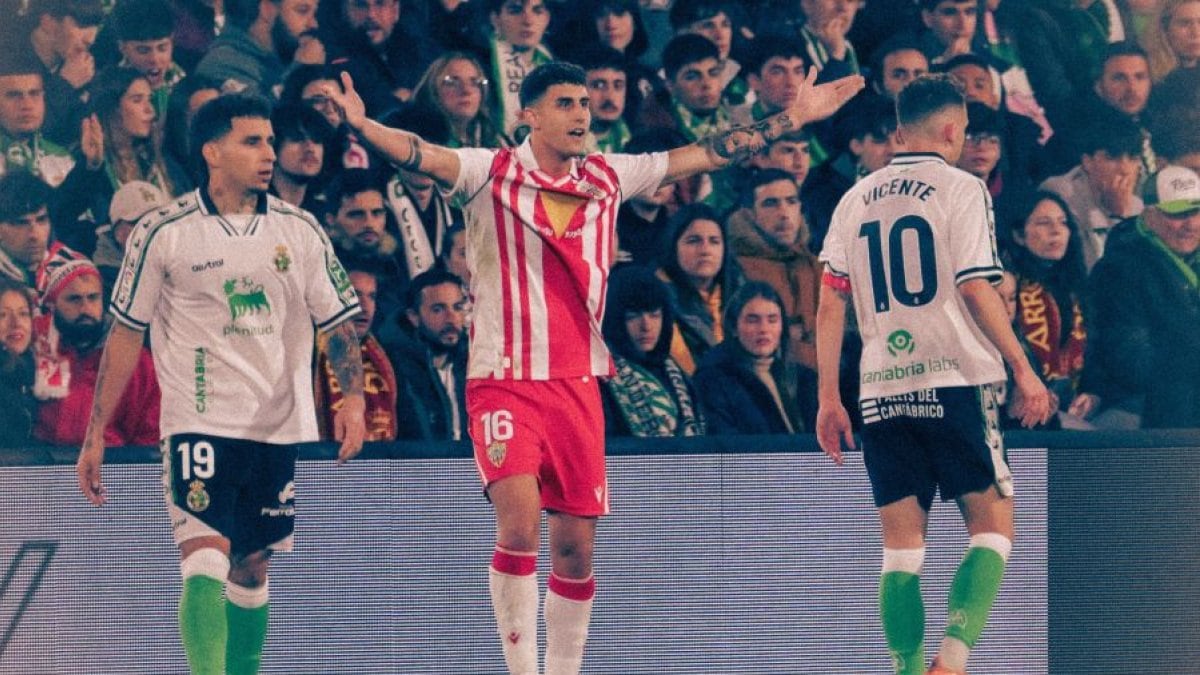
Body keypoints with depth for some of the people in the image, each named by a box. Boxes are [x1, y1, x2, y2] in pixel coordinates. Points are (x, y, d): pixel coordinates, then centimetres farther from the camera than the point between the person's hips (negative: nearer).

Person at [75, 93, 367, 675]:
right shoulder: (162, 233, -3)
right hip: (200, 424, -4)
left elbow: (338, 322, 10)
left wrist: (353, 397, -8)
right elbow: (125, 335, 1)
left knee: (251, 571, 11)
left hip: (282, 427, 4)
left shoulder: (299, 230, 5)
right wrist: (95, 435, -1)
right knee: (206, 562, -18)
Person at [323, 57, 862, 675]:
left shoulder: (607, 179, 10)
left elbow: (703, 156, 15)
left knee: (576, 546, 6)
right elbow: (421, 156, -20)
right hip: (504, 380, -5)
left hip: (578, 385, 5)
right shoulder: (492, 173, -3)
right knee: (519, 519, -22)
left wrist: (793, 118, 15)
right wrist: (363, 126, -40)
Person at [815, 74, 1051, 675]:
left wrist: (828, 398, 12)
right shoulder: (960, 188, -1)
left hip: (882, 391, 4)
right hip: (955, 379, -4)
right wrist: (1023, 370, -4)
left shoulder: (858, 198, 13)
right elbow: (976, 289, -9)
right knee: (992, 524, 3)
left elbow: (829, 304, 9)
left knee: (901, 545, 6)